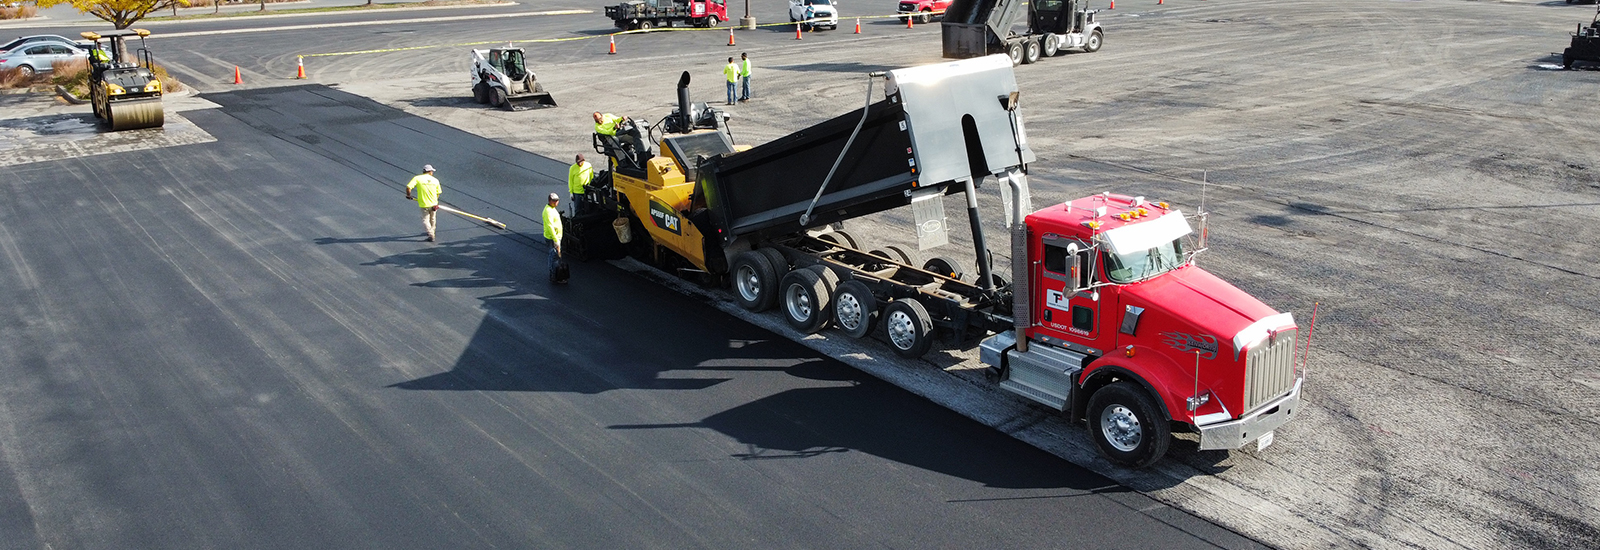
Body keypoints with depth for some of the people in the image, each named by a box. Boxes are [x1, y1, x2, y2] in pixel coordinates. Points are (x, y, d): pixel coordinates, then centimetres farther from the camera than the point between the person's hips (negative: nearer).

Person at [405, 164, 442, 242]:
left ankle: (431, 234, -3)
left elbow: (408, 187, -16)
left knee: (425, 220, 10)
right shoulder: (435, 180, 2)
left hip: (424, 204, -3)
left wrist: (408, 195, 2)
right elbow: (438, 193, 6)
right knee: (433, 219, 23)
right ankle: (432, 232, 42)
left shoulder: (417, 178, -6)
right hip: (433, 204, 3)